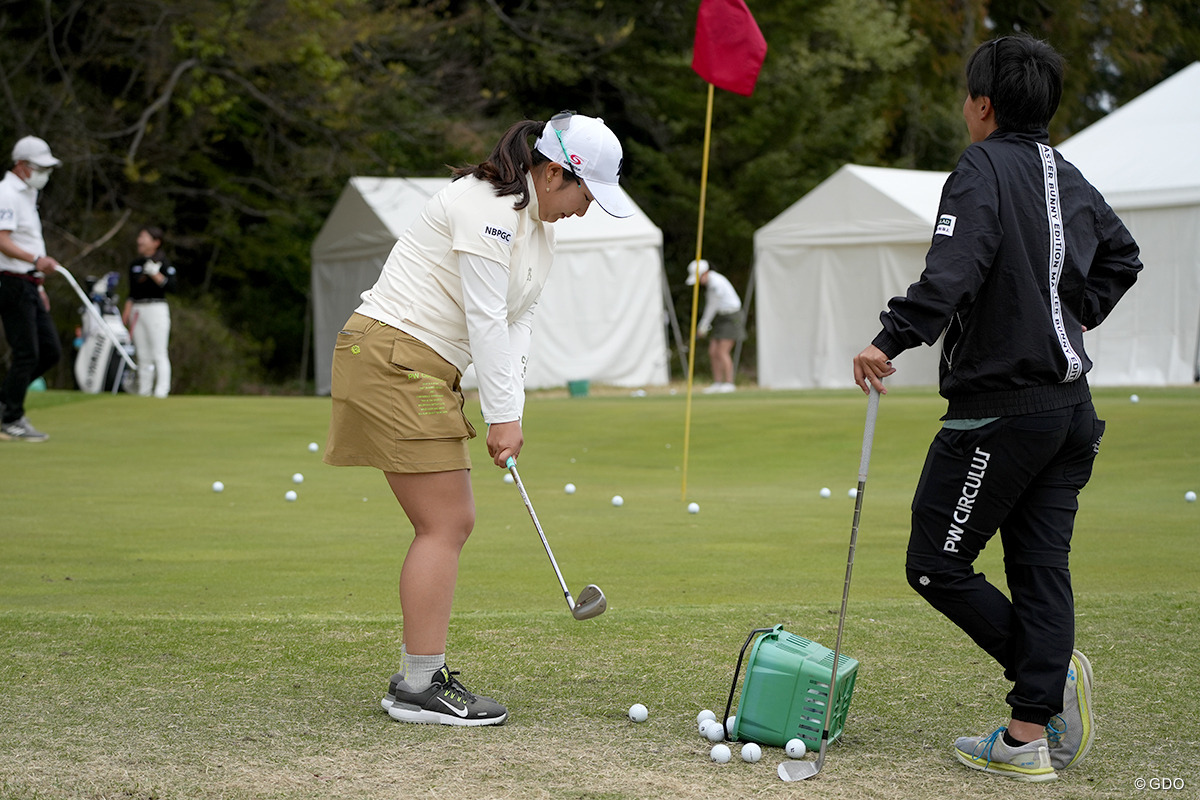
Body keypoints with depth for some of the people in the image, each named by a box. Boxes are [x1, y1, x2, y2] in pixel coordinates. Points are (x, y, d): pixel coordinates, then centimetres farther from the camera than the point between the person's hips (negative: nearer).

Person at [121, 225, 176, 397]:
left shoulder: (162, 262, -3)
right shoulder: (135, 265, 16)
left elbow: (171, 286, -13)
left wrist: (155, 274, -22)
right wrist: (126, 313, 13)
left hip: (156, 309, -6)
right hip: (137, 311, 7)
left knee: (159, 355, -9)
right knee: (143, 356, 7)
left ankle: (161, 392, -10)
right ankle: (143, 392, 10)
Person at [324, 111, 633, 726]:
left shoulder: (540, 225, 14)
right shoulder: (487, 206, -17)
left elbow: (519, 318, 12)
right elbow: (485, 319, -19)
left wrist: (510, 404, -2)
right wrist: (502, 415, -15)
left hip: (429, 370, 10)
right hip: (391, 358, -10)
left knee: (451, 524, 9)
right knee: (445, 524, -10)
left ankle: (419, 675, 15)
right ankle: (418, 689, -6)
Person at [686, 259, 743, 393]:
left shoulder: (716, 283, -23)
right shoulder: (709, 281, 6)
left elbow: (713, 306, -18)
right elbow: (709, 305, 11)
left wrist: (703, 326, -10)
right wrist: (704, 324, 5)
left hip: (731, 318, -9)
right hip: (720, 319, 9)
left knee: (722, 352, -14)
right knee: (713, 352, 3)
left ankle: (729, 384, -9)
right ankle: (717, 383, 6)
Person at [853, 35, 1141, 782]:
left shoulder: (984, 170, -11)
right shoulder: (1072, 178, 14)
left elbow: (952, 273, -25)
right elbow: (1122, 259, 27)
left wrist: (890, 339, -25)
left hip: (999, 405, -8)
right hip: (1069, 403, 8)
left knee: (937, 564, 1)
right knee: (1041, 565, 7)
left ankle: (1049, 669, -6)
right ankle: (1031, 735, 5)